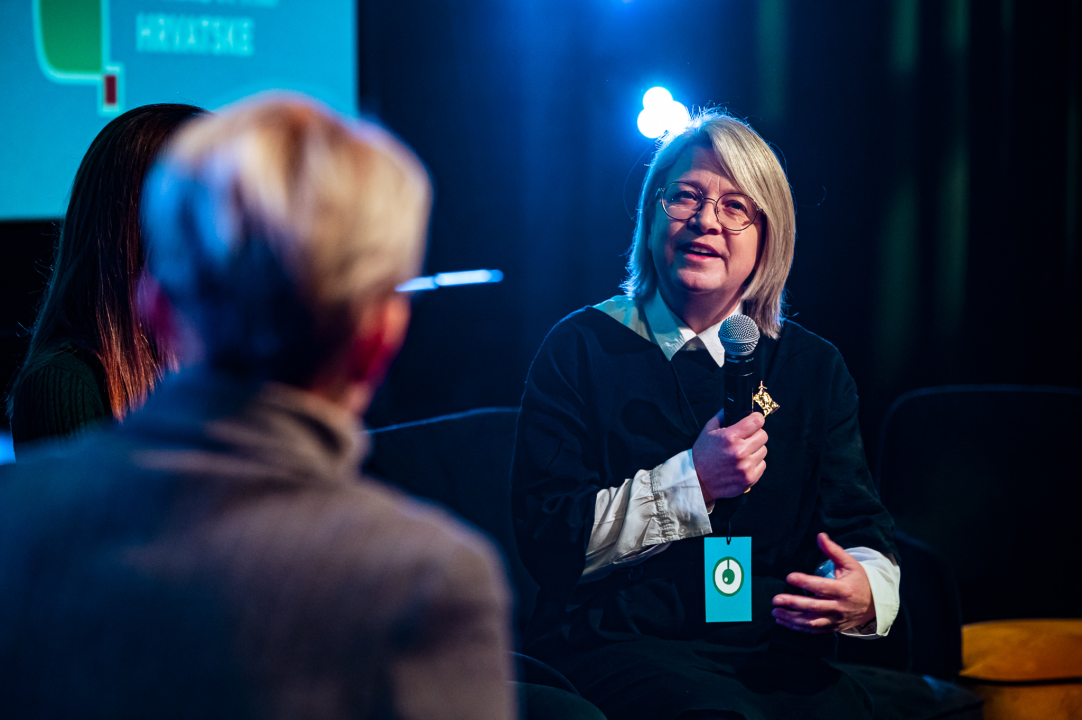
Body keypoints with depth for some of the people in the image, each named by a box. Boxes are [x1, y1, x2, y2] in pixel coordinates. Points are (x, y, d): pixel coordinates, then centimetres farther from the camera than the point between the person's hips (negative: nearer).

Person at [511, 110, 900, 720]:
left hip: (777, 649, 4)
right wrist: (692, 482, -14)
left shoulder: (814, 367, 15)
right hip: (620, 646, -3)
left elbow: (862, 528, 8)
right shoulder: (582, 349, 4)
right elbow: (548, 542, -4)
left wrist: (865, 591, -16)